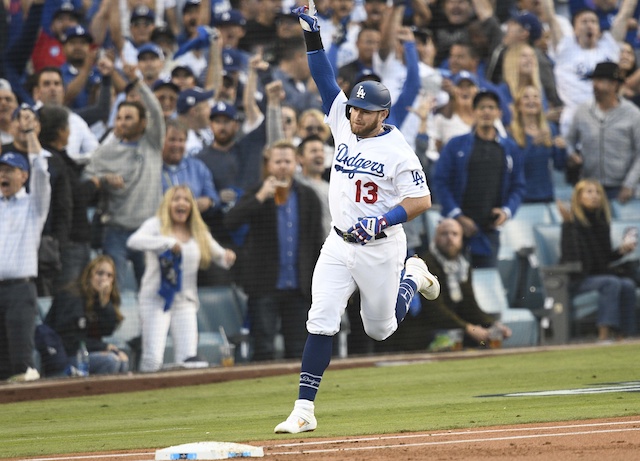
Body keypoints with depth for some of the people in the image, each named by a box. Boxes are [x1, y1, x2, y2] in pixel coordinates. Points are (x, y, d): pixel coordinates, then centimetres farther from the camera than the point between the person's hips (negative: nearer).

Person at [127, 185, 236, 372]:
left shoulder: (200, 232, 15)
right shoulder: (156, 225, -1)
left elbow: (219, 256, 18)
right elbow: (133, 241, -19)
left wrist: (227, 257, -8)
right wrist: (167, 242, -31)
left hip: (185, 302, 4)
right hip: (156, 299, -4)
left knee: (188, 360, -9)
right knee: (153, 359, -16)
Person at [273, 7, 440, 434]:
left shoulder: (398, 151, -14)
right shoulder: (345, 126, 1)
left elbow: (422, 200, -16)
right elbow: (326, 81, -2)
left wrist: (383, 221, -29)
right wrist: (313, 37, -12)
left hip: (381, 249, -4)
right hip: (339, 245, 4)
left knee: (381, 329, 12)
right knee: (321, 322, -9)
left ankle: (413, 277, 41)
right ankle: (304, 410, -9)